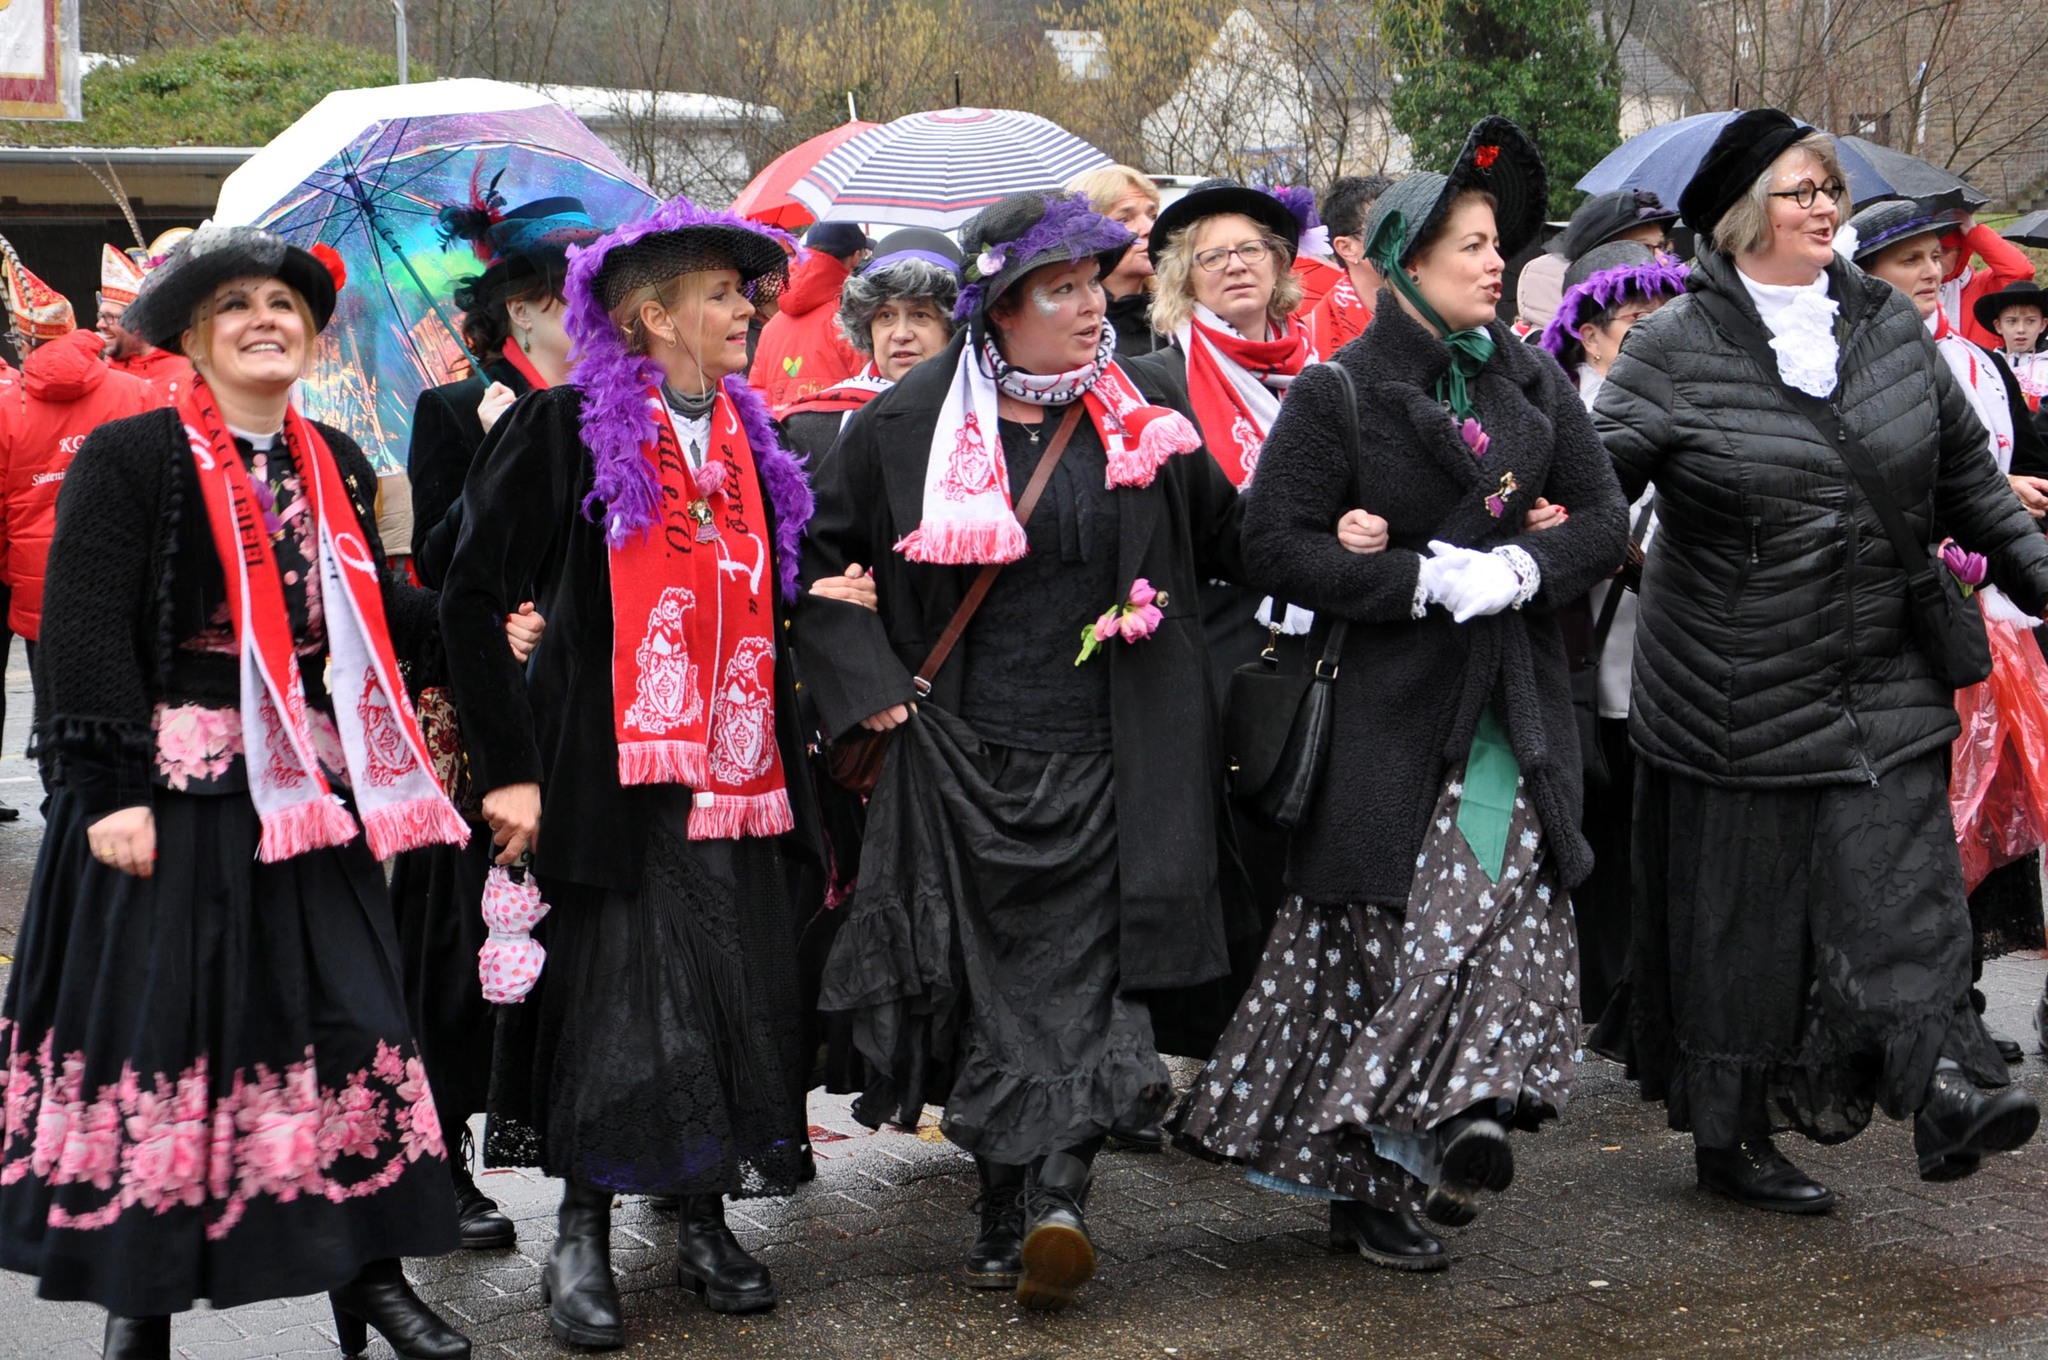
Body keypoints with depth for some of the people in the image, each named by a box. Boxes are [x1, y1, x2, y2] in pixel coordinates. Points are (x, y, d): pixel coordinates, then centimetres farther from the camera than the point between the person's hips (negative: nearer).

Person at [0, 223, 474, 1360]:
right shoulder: (129, 457, -5)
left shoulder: (335, 466, 13)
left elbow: (373, 619, 17)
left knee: (347, 1013, 4)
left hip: (306, 786, 5)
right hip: (169, 789, -5)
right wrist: (110, 789, -17)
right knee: (157, 1021, 0)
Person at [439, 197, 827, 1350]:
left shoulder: (747, 436, 14)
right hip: (616, 765, -5)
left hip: (739, 769, 6)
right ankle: (584, 1242, 9)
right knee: (615, 988, -3)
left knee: (735, 987, 7)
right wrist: (510, 769, -11)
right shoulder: (565, 429, -5)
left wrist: (787, 753, 12)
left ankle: (706, 1217, 21)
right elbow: (474, 597, -7)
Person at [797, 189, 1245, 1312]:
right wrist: (869, 686, -1)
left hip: (1100, 756, 0)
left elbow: (1227, 539, 17)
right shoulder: (911, 421, 0)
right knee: (986, 977, 4)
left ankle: (1053, 1190, -16)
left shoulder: (1140, 417, 5)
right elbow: (821, 552, 7)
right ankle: (1011, 1204, 13)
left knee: (1079, 973, -9)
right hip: (963, 754, 0)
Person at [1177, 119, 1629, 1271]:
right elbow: (1279, 547, -9)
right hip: (1390, 701, -4)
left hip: (1515, 702, 4)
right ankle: (1368, 1179, 11)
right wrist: (1426, 580, -17)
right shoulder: (1338, 393, -4)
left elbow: (1605, 518, 8)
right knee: (1388, 937, 0)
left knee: (1506, 908, -7)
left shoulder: (1534, 380, 9)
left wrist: (1519, 566, -12)